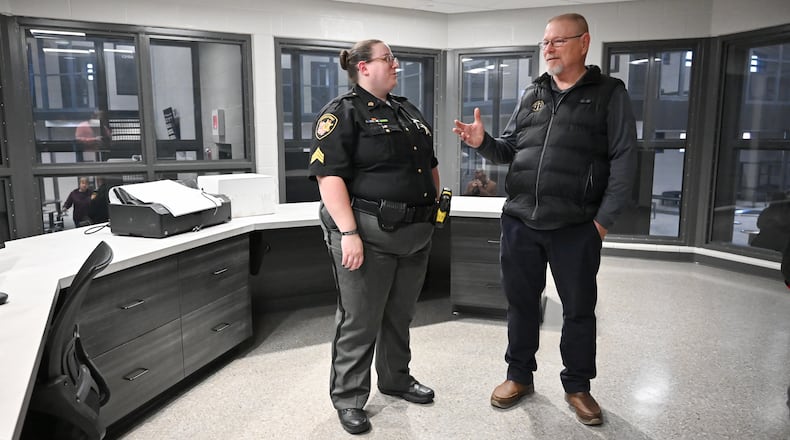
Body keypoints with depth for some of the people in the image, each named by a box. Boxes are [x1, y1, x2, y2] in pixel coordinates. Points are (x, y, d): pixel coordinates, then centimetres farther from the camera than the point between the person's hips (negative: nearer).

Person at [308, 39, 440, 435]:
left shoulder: (408, 111, 17)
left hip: (415, 234, 8)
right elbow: (330, 176, -17)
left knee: (400, 315, 19)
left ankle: (395, 379, 37)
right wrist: (349, 233, -23)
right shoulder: (342, 113, -8)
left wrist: (435, 208, 17)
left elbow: (430, 165, 24)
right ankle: (348, 399, 19)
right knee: (360, 321, 3)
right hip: (369, 234, -7)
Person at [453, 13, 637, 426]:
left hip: (576, 228, -3)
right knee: (521, 303, 13)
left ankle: (577, 386, 28)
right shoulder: (531, 94, 13)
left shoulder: (609, 93, 1)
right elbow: (509, 150, 14)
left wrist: (603, 219, -10)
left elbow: (624, 160, -4)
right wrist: (482, 142, -7)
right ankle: (519, 375, 31)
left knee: (579, 310, 9)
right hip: (520, 222, 4)